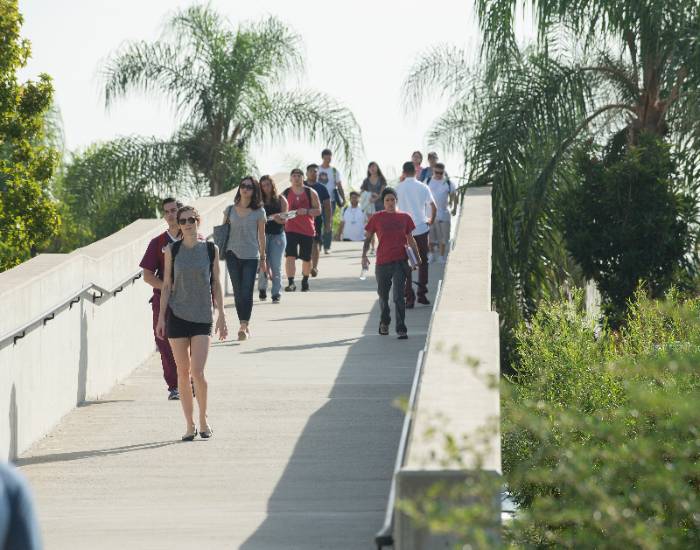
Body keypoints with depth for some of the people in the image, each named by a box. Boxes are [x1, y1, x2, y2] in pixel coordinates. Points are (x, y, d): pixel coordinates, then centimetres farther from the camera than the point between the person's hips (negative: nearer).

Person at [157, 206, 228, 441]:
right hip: (177, 315, 1)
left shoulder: (210, 249, 3)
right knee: (183, 373, 3)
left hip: (202, 317, -1)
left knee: (197, 372, -11)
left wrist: (221, 316, 3)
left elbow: (216, 283, 7)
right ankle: (190, 424, 12)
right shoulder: (172, 250, 3)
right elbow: (166, 285, 6)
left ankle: (203, 419, 9)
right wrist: (161, 317, 2)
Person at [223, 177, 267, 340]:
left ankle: (244, 326, -5)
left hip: (251, 256, -2)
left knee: (247, 292, -7)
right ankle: (244, 325, 14)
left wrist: (263, 258, 6)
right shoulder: (230, 210, 5)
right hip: (233, 255, 2)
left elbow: (261, 236, 4)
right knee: (238, 292, 6)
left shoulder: (259, 212, 0)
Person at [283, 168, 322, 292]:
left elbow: (318, 211, -1)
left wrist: (307, 211, -18)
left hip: (308, 230, 1)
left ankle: (305, 281, 33)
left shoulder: (311, 193, 2)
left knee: (306, 258, 12)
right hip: (291, 229, -1)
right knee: (290, 256, -17)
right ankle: (291, 283, -22)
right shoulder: (285, 193, 4)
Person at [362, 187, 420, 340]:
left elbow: (410, 239, 13)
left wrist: (417, 257, 11)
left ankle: (401, 329, -9)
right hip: (382, 262, 1)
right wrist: (364, 254, -4)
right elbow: (368, 238, 8)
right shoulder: (377, 218, 2)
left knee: (399, 296, -10)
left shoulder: (404, 217, 5)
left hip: (400, 261, -1)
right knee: (383, 295, 14)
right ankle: (384, 322, 37)